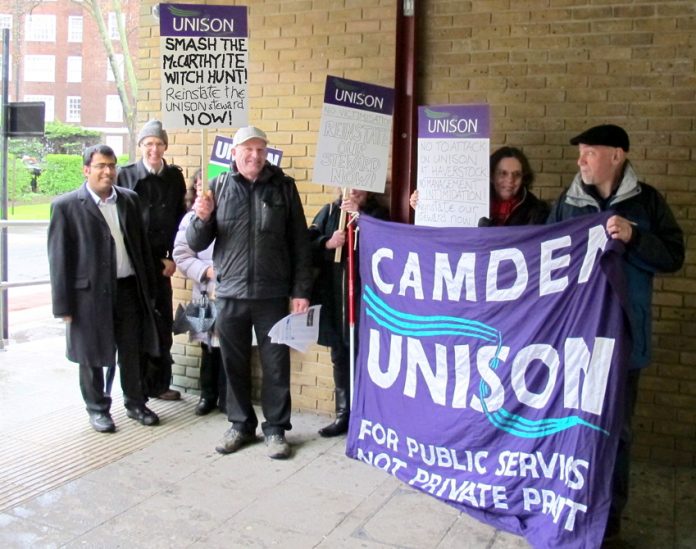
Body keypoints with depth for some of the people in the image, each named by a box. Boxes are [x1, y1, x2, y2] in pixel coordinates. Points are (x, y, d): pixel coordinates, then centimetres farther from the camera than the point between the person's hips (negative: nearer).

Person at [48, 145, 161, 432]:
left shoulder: (130, 199, 8)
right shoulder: (66, 206, -6)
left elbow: (142, 244, 11)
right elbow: (58, 258, -7)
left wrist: (148, 287, 9)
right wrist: (63, 304, -10)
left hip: (129, 288, 4)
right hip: (90, 292, -3)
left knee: (132, 351, 13)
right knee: (92, 356, 10)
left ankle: (135, 403, 30)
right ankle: (98, 409, 27)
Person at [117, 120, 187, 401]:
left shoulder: (174, 176, 6)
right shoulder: (126, 175, -2)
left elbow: (179, 219, 6)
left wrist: (172, 257, 0)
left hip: (160, 261, 3)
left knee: (162, 323, 7)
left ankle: (159, 383, 19)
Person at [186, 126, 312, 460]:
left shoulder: (283, 187, 1)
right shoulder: (218, 187, 3)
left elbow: (299, 244, 1)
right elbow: (196, 244, 4)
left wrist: (301, 290, -3)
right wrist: (202, 218, -16)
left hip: (273, 294, -1)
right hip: (230, 293, 2)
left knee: (276, 364, 6)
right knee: (234, 364, 13)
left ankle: (275, 428, 22)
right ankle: (241, 424, 30)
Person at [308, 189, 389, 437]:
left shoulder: (377, 213, 4)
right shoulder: (329, 211, 11)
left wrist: (359, 215, -13)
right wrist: (327, 243, -13)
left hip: (364, 296, -3)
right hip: (333, 295, 3)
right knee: (340, 357, 11)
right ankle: (343, 414, 21)